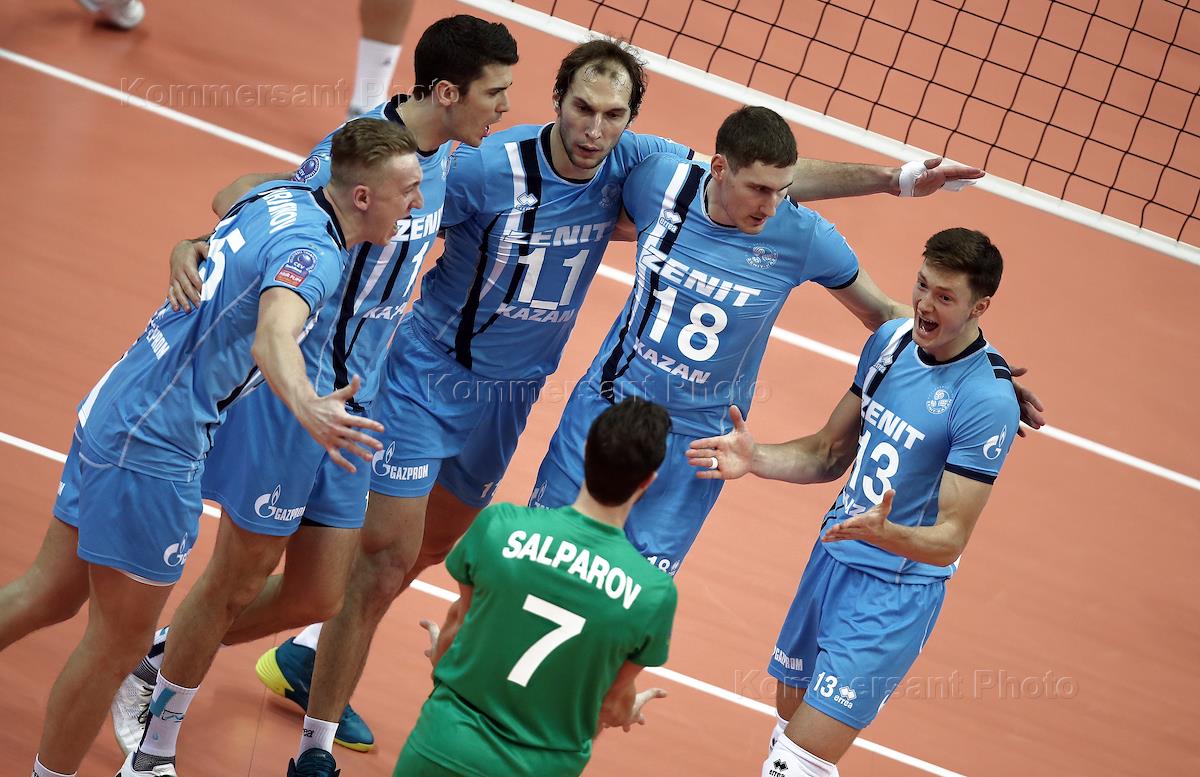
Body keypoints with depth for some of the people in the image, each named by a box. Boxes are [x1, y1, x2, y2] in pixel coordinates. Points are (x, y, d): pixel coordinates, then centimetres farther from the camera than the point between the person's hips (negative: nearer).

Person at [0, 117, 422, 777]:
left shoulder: (280, 197, 6)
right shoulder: (313, 251, -21)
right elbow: (273, 334, -42)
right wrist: (306, 406, -60)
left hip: (110, 412, 9)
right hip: (154, 445, -9)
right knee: (117, 645, 5)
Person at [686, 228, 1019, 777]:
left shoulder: (988, 399, -21)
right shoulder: (890, 341, 1)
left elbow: (949, 540, -21)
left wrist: (884, 533, -41)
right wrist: (756, 459, -6)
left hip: (894, 593, -7)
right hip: (831, 557, 7)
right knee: (790, 715, 17)